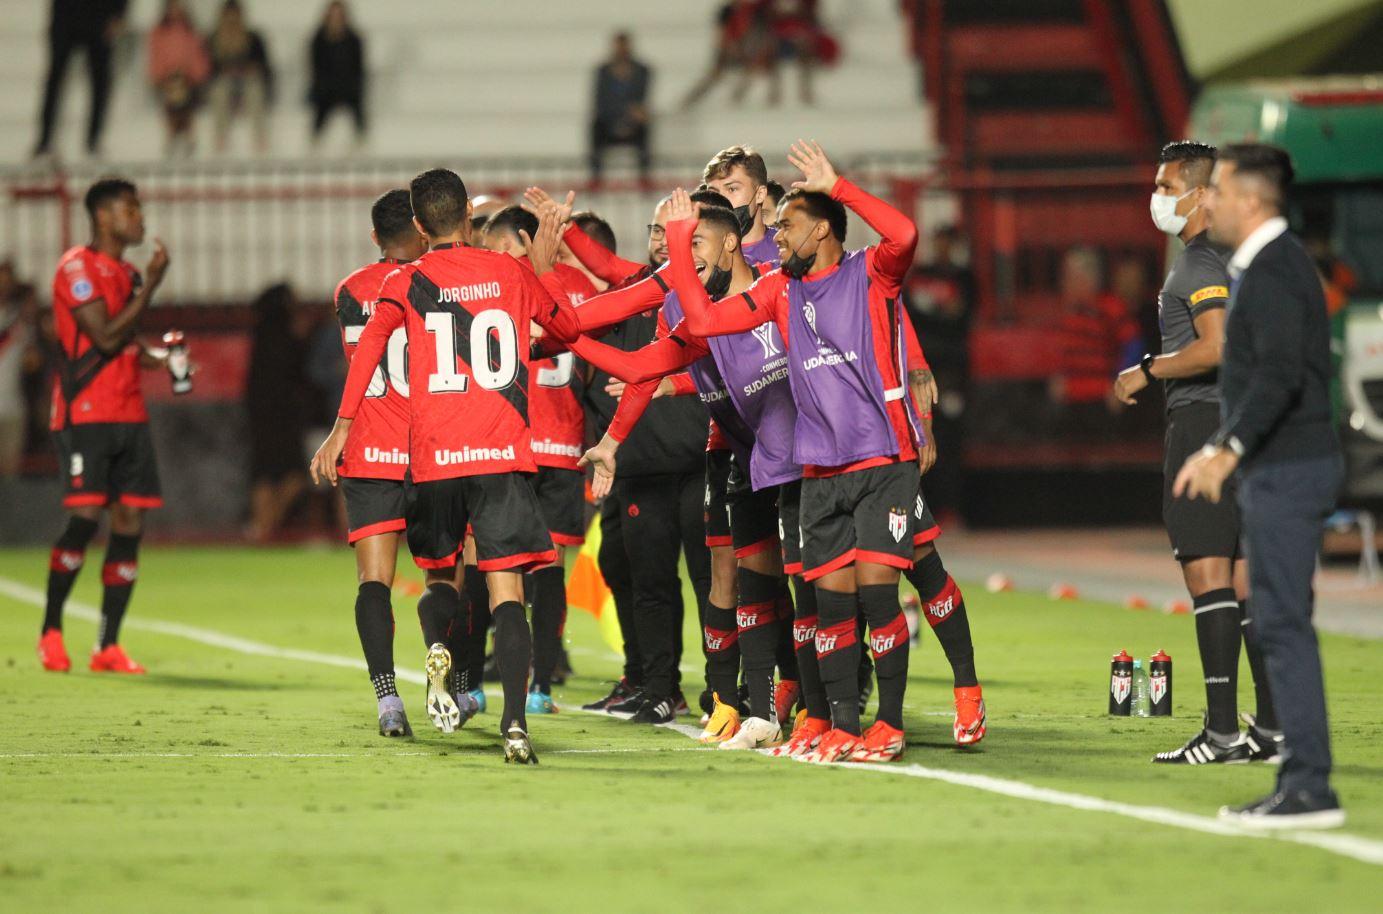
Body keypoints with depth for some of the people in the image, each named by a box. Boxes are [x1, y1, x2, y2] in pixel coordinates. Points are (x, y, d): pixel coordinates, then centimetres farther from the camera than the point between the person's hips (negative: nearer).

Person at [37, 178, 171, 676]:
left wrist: (162, 357, 6)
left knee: (130, 522, 0)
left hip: (129, 414, 8)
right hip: (84, 413, -8)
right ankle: (50, 631, 2)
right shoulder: (77, 267, -8)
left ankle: (108, 645, 3)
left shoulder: (128, 273, 18)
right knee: (85, 516, -13)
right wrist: (151, 284, -14)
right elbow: (105, 337, -16)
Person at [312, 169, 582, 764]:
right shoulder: (512, 273, 10)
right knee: (506, 591, -4)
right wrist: (542, 270, 37)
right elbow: (567, 327, 25)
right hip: (504, 455, 0)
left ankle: (437, 651, -10)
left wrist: (342, 426, -15)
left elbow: (372, 339, -13)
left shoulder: (406, 282, 5)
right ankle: (515, 724, -21)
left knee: (439, 573, 22)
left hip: (432, 458, 0)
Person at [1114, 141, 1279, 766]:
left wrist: (1145, 372, -13)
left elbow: (1216, 347, -24)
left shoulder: (1201, 262, -12)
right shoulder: (1237, 256, 19)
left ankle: (1222, 731, -14)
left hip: (1204, 424, -10)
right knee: (1246, 578, 10)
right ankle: (1274, 727, 10)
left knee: (1208, 571, -11)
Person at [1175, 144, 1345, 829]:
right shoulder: (1271, 265, 18)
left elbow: (1279, 375, -26)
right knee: (1280, 622, 12)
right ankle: (1299, 781, 15)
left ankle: (1310, 786, -12)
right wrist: (1225, 447, 29)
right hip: (1284, 466, 11)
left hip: (1285, 470, -11)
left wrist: (1227, 448, -32)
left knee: (1283, 622, -10)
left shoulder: (1272, 272, -15)